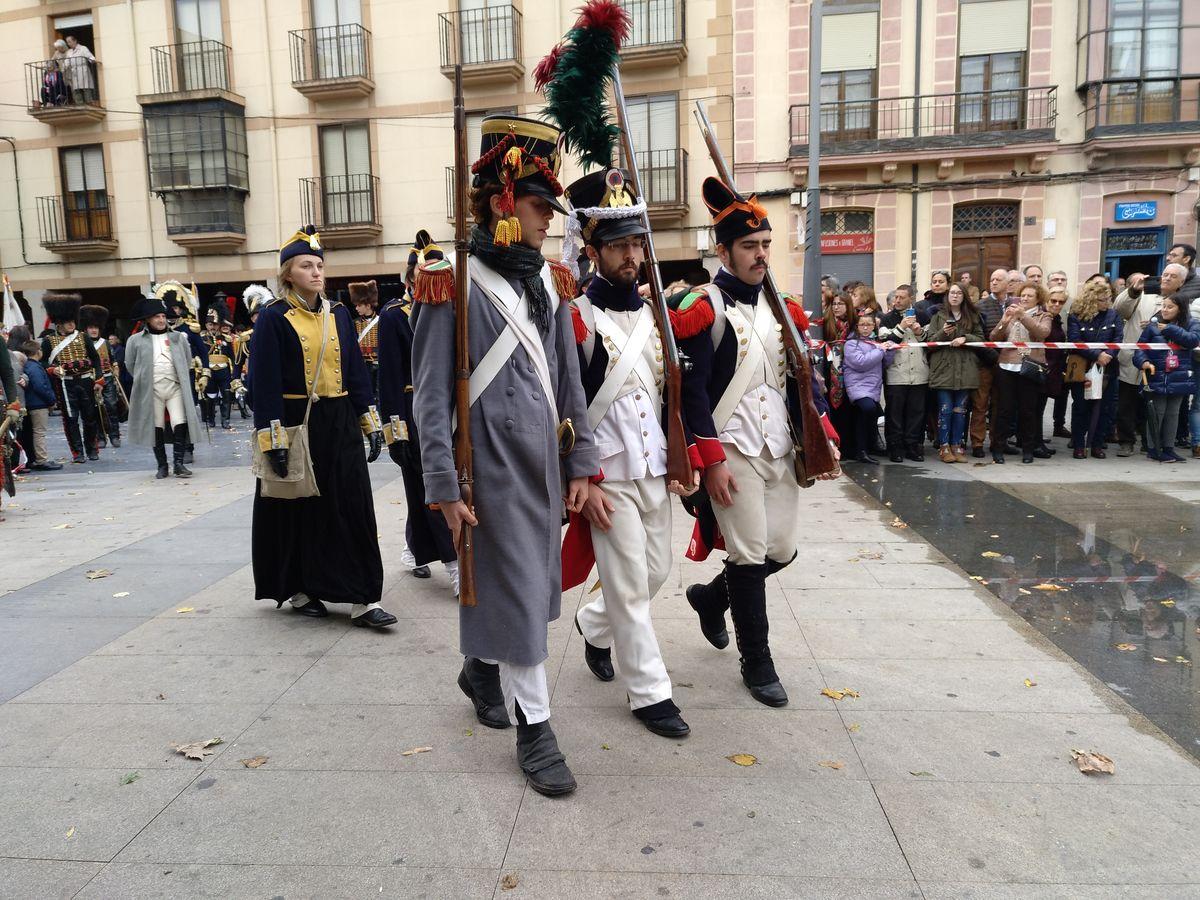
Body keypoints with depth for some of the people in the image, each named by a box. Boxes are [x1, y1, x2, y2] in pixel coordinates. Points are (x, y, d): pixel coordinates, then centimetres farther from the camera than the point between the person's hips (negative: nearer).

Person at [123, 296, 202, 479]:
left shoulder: (177, 337, 9)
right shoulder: (136, 340, 5)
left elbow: (188, 360, 18)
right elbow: (130, 364, 13)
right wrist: (143, 380, 10)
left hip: (176, 388, 1)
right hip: (152, 391, -1)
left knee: (180, 425, -9)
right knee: (157, 428, 4)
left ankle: (179, 463, 0)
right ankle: (162, 466, 13)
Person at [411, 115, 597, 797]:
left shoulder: (551, 283, 8)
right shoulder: (453, 286, -10)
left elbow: (571, 382, 10)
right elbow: (431, 397, -11)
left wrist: (582, 465, 8)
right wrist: (446, 489, -14)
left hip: (546, 463, 7)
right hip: (494, 467, -7)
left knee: (530, 584, 19)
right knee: (518, 593, 1)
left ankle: (480, 668, 45)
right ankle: (535, 729, 16)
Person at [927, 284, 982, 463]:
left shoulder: (973, 317, 13)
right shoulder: (939, 316, 8)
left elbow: (980, 338, 7)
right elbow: (929, 342, 2)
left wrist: (965, 338, -11)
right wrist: (943, 333, -15)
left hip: (965, 370, 2)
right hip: (943, 369, -2)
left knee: (960, 410, 5)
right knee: (945, 409, -2)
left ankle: (957, 446, 12)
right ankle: (944, 447, 5)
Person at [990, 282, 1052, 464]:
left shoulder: (1043, 316, 8)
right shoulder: (1011, 314, 14)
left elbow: (1043, 333, -14)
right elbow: (994, 338, 5)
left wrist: (1023, 316, -22)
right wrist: (1003, 323, -13)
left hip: (1029, 368, -1)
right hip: (1007, 366, 1)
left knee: (1028, 409, 3)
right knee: (1004, 408, 0)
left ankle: (1028, 449, 13)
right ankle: (998, 448, 5)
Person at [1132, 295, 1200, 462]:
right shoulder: (1153, 325, 0)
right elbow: (1140, 347, -3)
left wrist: (1170, 329, -17)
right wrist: (1143, 362, -20)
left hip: (1179, 378, 2)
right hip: (1157, 378, -2)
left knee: (1172, 414, 11)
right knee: (1156, 413, -1)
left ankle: (1168, 448, 20)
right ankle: (1153, 448, 8)